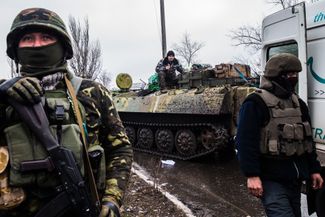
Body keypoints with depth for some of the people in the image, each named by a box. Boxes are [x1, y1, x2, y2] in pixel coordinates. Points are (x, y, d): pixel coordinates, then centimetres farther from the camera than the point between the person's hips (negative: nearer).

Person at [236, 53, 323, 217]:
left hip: (295, 178, 8)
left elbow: (307, 139, 20)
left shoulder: (298, 103, 15)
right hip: (271, 178, -8)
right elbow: (245, 141, -17)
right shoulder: (255, 103, -11)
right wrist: (251, 175, -22)